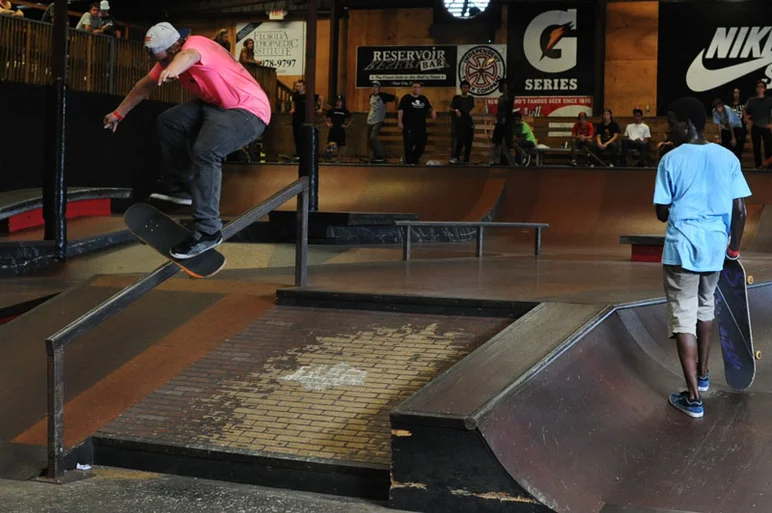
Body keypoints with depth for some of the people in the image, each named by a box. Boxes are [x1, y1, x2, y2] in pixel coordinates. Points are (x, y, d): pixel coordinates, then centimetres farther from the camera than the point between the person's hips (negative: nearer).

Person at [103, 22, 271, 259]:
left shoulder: (196, 44, -23)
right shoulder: (168, 58, 4)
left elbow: (188, 56, -49)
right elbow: (145, 85, 17)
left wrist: (171, 71, -71)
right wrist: (118, 114, 25)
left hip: (249, 109, -10)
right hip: (217, 106, 10)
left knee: (204, 151, -30)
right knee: (169, 121, 6)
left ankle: (207, 232, -26)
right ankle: (181, 186, 17)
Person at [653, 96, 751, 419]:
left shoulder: (671, 160, -8)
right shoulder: (728, 157, 2)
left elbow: (662, 213, -5)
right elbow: (740, 210, 0)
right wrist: (734, 248, 12)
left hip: (682, 247, -4)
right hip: (715, 246, 5)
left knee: (683, 319, -1)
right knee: (705, 309, 25)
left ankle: (693, 397, -4)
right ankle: (702, 375, 38)